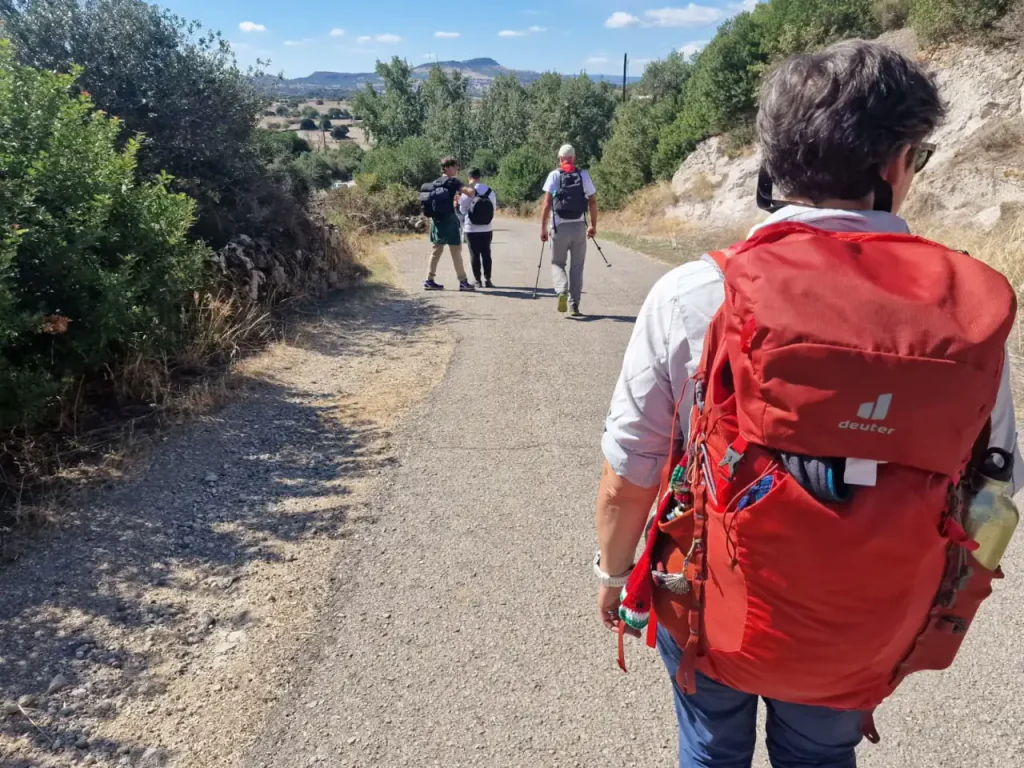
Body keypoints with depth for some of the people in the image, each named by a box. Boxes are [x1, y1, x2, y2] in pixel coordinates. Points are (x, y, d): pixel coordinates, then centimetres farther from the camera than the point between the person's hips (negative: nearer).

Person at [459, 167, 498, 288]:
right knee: (486, 254, 11)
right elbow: (494, 208, 6)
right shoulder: (490, 192, 1)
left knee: (474, 254, 4)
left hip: (472, 228, -3)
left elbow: (462, 209, -6)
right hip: (487, 228, 3)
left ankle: (478, 281, 3)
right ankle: (487, 280, 9)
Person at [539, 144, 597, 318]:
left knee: (557, 263, 13)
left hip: (560, 227, -1)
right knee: (577, 267, 10)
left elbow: (546, 203, -7)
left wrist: (543, 227, -3)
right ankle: (574, 305, 9)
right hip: (579, 226, 2)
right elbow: (593, 201, 5)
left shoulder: (554, 175, -1)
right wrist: (593, 225, 14)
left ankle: (562, 291, -15)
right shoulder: (584, 175, 5)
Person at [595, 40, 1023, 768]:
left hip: (712, 609, -1)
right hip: (865, 633, 2)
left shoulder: (695, 294, -24)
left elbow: (626, 480, -16)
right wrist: (921, 599, 14)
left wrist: (612, 570, 4)